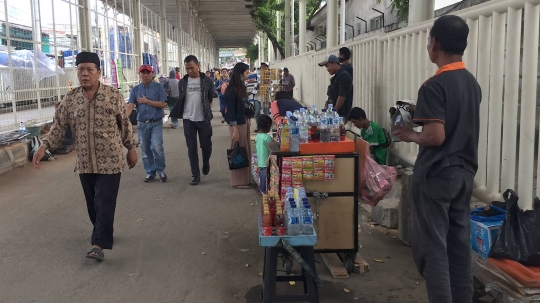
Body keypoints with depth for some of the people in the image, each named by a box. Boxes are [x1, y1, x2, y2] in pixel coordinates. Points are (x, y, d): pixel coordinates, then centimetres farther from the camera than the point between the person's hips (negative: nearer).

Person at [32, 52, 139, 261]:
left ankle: (99, 244, -2)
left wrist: (131, 148, 4)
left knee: (104, 203, -6)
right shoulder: (70, 99, 2)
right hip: (85, 163, 4)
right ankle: (102, 233, 35)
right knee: (92, 204, 15)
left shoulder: (113, 96, -4)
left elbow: (125, 125, 2)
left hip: (110, 161, -3)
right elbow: (58, 126, 3)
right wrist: (44, 146, -10)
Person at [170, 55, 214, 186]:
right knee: (192, 149, 4)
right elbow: (180, 100, 12)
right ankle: (195, 175, 12)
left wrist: (207, 110, 7)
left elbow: (211, 98, 8)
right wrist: (180, 113, 9)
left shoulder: (207, 81, -3)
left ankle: (206, 163, 37)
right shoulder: (182, 82, 3)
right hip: (188, 120, 2)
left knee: (206, 146, 6)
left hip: (204, 119, -1)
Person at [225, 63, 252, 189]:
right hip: (237, 123, -9)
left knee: (246, 150, 13)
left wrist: (248, 120, 14)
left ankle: (245, 178, 23)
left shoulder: (241, 87, 11)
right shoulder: (232, 90, -15)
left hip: (244, 121, 9)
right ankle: (238, 181, 8)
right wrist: (235, 129, -18)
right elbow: (230, 110, -16)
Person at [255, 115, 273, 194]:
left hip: (260, 161, 8)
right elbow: (271, 150, -16)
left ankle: (262, 190, 24)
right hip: (266, 161, -8)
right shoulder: (267, 137, -19)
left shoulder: (257, 136, 4)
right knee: (266, 177, 0)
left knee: (262, 175, 16)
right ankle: (265, 191, 5)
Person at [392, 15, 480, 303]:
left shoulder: (434, 86, -18)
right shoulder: (472, 83, 8)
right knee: (459, 244, 14)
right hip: (464, 173, 8)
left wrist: (410, 135, -6)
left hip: (436, 175, -8)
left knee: (432, 247, 0)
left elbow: (435, 136, -24)